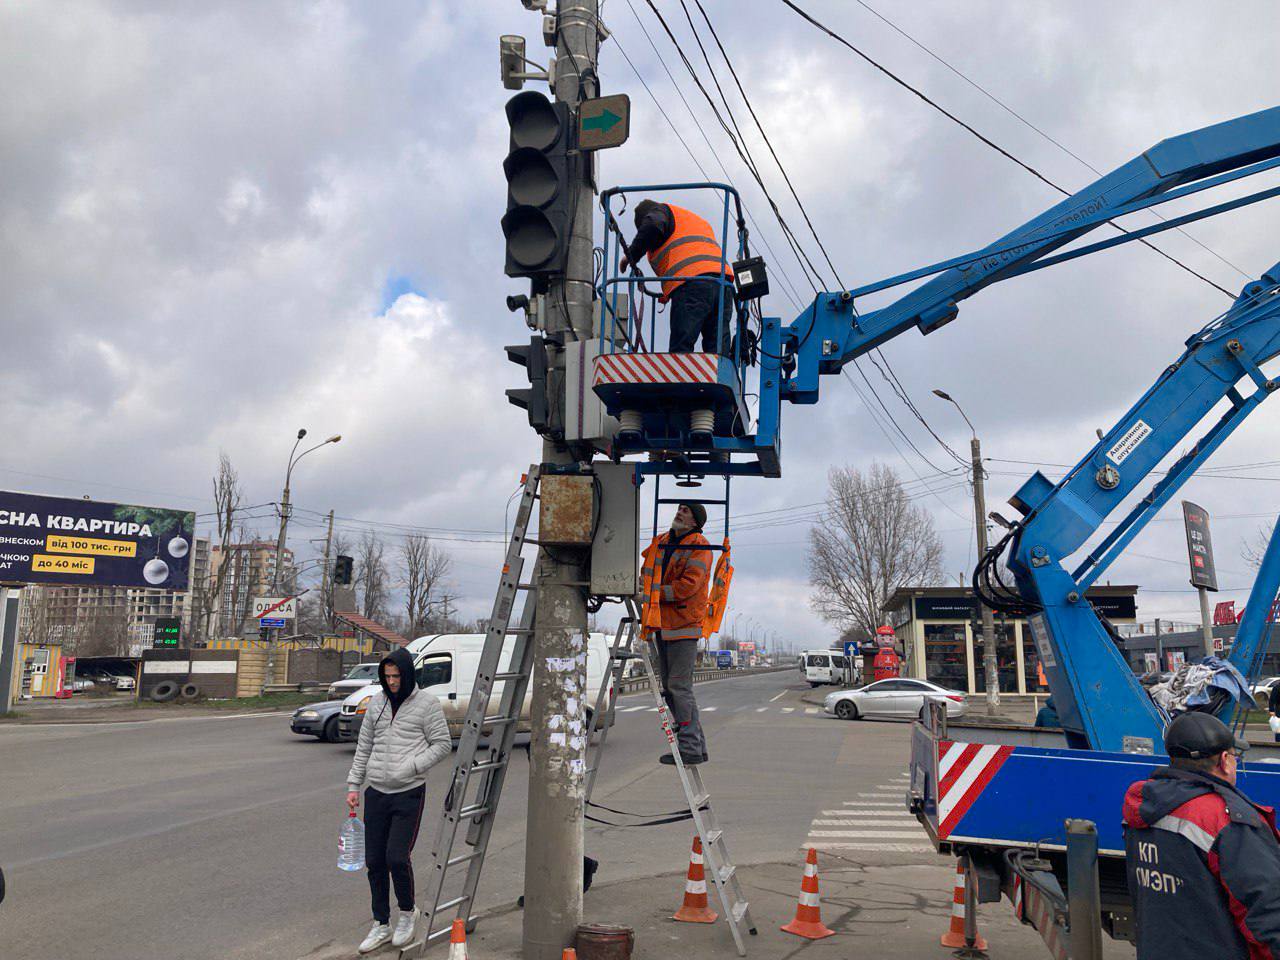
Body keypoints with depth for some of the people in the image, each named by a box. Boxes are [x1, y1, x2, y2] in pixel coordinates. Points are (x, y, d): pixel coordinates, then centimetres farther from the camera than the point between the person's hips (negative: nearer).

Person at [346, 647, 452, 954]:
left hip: (409, 793, -5)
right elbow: (364, 746, 15)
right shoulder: (377, 702, 9)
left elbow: (442, 744, -5)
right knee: (374, 862, 8)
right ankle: (381, 925, 23)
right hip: (376, 793, 5)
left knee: (397, 857, -10)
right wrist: (353, 784, 11)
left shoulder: (426, 703, -6)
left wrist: (412, 767, -16)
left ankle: (408, 912, 17)